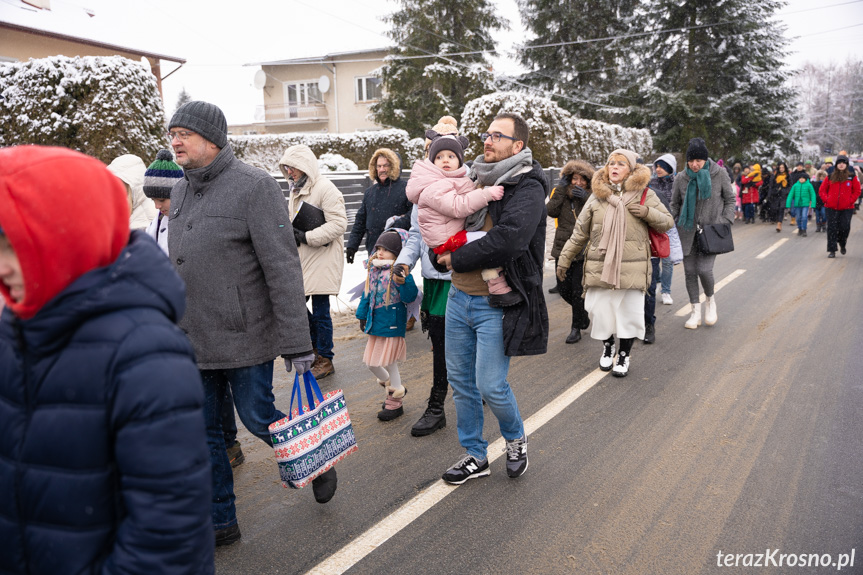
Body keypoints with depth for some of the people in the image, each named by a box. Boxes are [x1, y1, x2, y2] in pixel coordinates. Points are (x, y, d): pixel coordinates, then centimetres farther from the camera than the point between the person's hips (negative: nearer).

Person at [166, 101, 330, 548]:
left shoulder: (254, 186, -13)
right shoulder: (180, 192, 11)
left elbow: (283, 269, -17)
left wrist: (297, 343, -19)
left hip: (244, 337, -7)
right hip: (192, 340, 7)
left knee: (258, 419, 4)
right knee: (201, 433, 11)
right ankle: (219, 522, 28)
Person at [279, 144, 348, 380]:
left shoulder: (325, 188, -13)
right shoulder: (295, 190, 16)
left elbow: (339, 224, -20)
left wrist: (306, 237, -22)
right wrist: (292, 232, 4)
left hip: (322, 260, -9)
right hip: (301, 259, 9)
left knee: (320, 311, -2)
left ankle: (325, 360, 13)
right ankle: (316, 345, 30)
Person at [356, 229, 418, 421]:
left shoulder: (399, 273, -15)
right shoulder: (373, 270, 7)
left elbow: (410, 297, -23)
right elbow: (367, 294, 17)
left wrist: (402, 281, -37)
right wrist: (362, 315, 18)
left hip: (392, 325, -8)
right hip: (375, 324, 8)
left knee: (390, 363, 2)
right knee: (371, 363, 14)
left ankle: (395, 403, 21)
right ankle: (395, 388, 39)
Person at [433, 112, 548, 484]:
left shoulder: (528, 188, -11)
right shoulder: (475, 180, 11)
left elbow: (508, 240, -27)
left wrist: (457, 259, -16)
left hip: (497, 304, -7)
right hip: (459, 297, 7)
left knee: (491, 386, -4)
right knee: (460, 380, 12)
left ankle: (515, 438, 28)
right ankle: (475, 456, 29)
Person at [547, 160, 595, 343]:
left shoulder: (591, 196, -1)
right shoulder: (560, 193, 6)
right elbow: (551, 211, -12)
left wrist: (586, 199, -23)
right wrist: (560, 190, -14)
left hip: (583, 251, -3)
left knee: (578, 291, -2)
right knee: (563, 289, 11)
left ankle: (576, 328, 14)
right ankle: (583, 314, 37)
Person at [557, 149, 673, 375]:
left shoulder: (644, 195, 5)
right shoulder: (597, 197, 8)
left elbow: (667, 222, 10)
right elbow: (580, 233, 13)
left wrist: (648, 213, -9)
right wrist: (565, 258, 14)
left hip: (632, 268, -1)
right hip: (600, 266, 1)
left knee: (630, 312, 2)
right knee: (600, 310, 4)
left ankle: (624, 355, 24)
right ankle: (607, 347, 32)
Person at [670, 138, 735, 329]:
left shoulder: (719, 174, -4)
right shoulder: (681, 178, 0)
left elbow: (730, 199, 5)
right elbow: (674, 203, 12)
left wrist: (725, 222, -5)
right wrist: (676, 225, 2)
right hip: (688, 232, 3)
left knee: (704, 270, -14)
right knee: (690, 272, 3)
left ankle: (710, 301, 17)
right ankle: (696, 312, 16)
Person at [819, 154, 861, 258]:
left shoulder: (852, 177, 3)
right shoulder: (830, 177, 5)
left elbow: (857, 191, 7)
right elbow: (822, 190, 10)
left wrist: (850, 201, -4)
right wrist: (826, 200, -3)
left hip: (847, 208, 0)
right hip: (832, 208, 1)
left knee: (845, 228, -2)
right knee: (832, 229, -1)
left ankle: (842, 244, 26)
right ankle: (831, 250, 5)